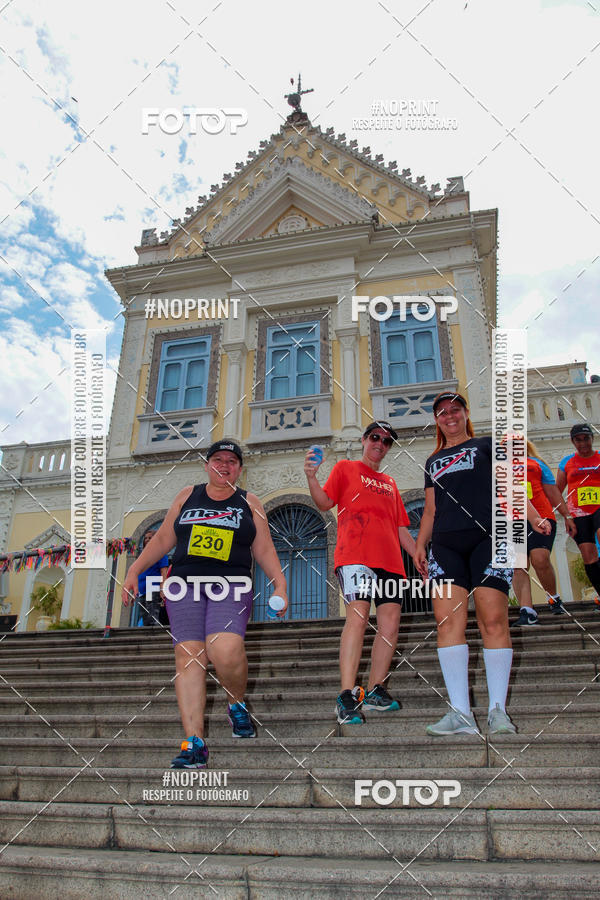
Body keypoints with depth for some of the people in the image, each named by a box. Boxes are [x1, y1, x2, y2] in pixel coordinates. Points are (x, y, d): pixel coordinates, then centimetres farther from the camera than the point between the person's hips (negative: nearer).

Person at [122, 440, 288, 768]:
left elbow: (264, 549, 10)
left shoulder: (249, 503, 13)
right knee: (188, 656, -10)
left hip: (230, 586, -2)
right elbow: (163, 538, 18)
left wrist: (280, 583, -1)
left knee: (225, 651, -24)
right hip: (184, 583, 2)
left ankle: (237, 705, 6)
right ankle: (194, 743, -7)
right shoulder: (187, 496, 16)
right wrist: (135, 570, 12)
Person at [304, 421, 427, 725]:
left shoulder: (389, 482, 28)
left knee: (390, 623, -2)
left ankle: (375, 690, 8)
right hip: (355, 555, -5)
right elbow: (325, 502, 3)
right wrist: (311, 477, -14)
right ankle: (347, 695, -17)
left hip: (390, 560, 6)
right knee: (357, 617, -19)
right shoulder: (346, 468, 15)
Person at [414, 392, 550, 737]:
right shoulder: (433, 462, 27)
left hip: (487, 537, -3)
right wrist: (420, 543, 10)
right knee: (448, 620, -10)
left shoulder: (486, 445, 17)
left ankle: (498, 711, -3)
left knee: (494, 620, -11)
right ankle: (461, 713, -9)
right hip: (445, 544, 3)